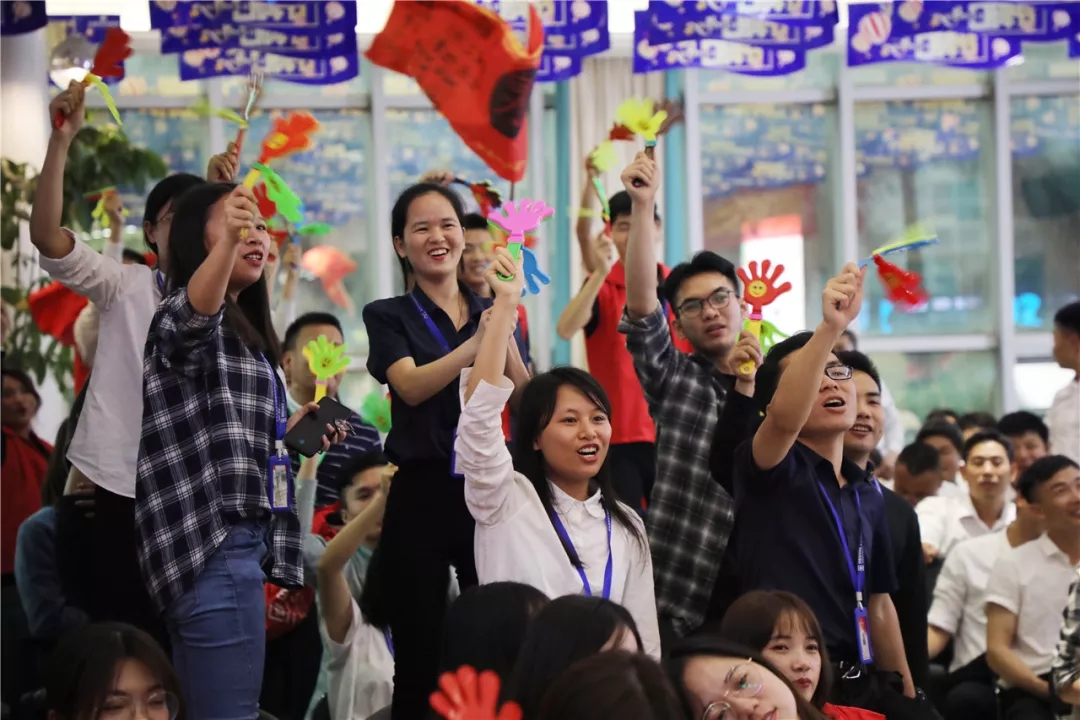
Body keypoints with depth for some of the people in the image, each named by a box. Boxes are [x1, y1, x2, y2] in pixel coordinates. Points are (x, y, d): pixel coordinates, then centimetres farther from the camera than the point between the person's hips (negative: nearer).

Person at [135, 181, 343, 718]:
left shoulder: (236, 331, 22)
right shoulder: (181, 316, -7)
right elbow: (191, 317, -34)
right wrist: (225, 242, -51)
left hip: (232, 543, 10)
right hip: (213, 547, -10)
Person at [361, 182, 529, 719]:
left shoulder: (493, 313, 12)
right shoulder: (389, 317, 4)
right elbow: (412, 386, -15)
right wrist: (476, 343, -29)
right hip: (423, 493, -2)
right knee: (421, 656, 0)